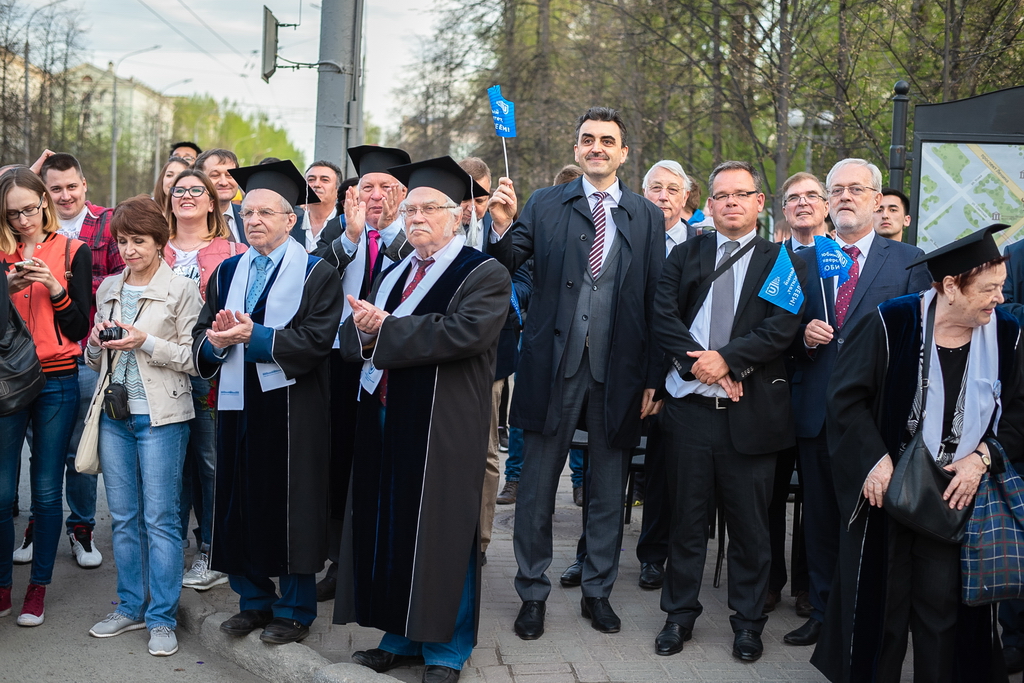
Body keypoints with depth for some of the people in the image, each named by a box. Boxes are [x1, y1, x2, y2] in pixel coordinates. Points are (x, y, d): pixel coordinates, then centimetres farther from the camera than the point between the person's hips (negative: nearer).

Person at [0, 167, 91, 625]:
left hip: (57, 382, -1)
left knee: (47, 489, 4)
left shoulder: (73, 252, 4)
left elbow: (79, 327, 1)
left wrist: (55, 288, -14)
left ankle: (38, 587, 17)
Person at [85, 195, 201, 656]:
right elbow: (93, 359, 18)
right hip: (114, 412, 5)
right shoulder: (108, 289, 12)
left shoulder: (182, 290, -4)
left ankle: (162, 618, 7)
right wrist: (98, 341, -4)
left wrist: (146, 342, -18)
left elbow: (194, 358, -8)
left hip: (160, 415, -5)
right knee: (123, 515, 11)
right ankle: (131, 606, 24)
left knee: (160, 518, -2)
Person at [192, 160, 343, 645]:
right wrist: (216, 340, -14)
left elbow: (316, 340, -17)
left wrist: (255, 336, -23)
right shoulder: (228, 273, 12)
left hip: (292, 409, -5)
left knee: (290, 508, 2)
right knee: (242, 503, 10)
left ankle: (295, 610, 16)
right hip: (238, 405, 5)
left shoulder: (316, 274, -4)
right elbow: (200, 339, 8)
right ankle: (254, 601, 26)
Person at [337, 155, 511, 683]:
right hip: (384, 421, 7)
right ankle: (401, 636, 26)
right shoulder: (393, 273, 17)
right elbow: (351, 337, 9)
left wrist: (383, 329, -17)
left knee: (438, 534, 1)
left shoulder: (483, 274, -5)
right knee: (388, 530, 11)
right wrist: (365, 328, -15)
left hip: (443, 427, -6)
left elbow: (464, 331, -23)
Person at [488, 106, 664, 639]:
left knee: (608, 490, 13)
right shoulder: (546, 204, 4)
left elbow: (656, 303, 2)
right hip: (554, 365, -1)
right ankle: (532, 594, 24)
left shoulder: (647, 216, 5)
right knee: (537, 487, 8)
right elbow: (507, 267, -6)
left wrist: (653, 378, -2)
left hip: (618, 369, 1)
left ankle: (598, 591, 30)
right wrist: (502, 227, -27)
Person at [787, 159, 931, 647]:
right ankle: (823, 612, 25)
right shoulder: (802, 260, 11)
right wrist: (804, 334, -8)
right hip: (816, 410, 3)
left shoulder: (908, 260, 3)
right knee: (820, 519, 11)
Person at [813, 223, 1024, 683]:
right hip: (886, 487, -2)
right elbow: (846, 394, -8)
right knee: (881, 601, 9)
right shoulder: (891, 323, -12)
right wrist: (874, 459, -15)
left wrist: (982, 457, -11)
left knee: (943, 605, 5)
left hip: (957, 491, 2)